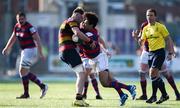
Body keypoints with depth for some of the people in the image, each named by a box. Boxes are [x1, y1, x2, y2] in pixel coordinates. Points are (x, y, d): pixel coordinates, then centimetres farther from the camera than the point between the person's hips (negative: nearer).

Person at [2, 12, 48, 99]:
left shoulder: (29, 27, -17)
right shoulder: (17, 27, 7)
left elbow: (37, 40, -20)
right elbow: (13, 38, 22)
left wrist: (40, 53, -25)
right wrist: (7, 48, 20)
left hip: (30, 50, -9)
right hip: (24, 51, 9)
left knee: (23, 71, -8)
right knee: (25, 72, 10)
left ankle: (26, 93, 1)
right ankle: (42, 86, 14)